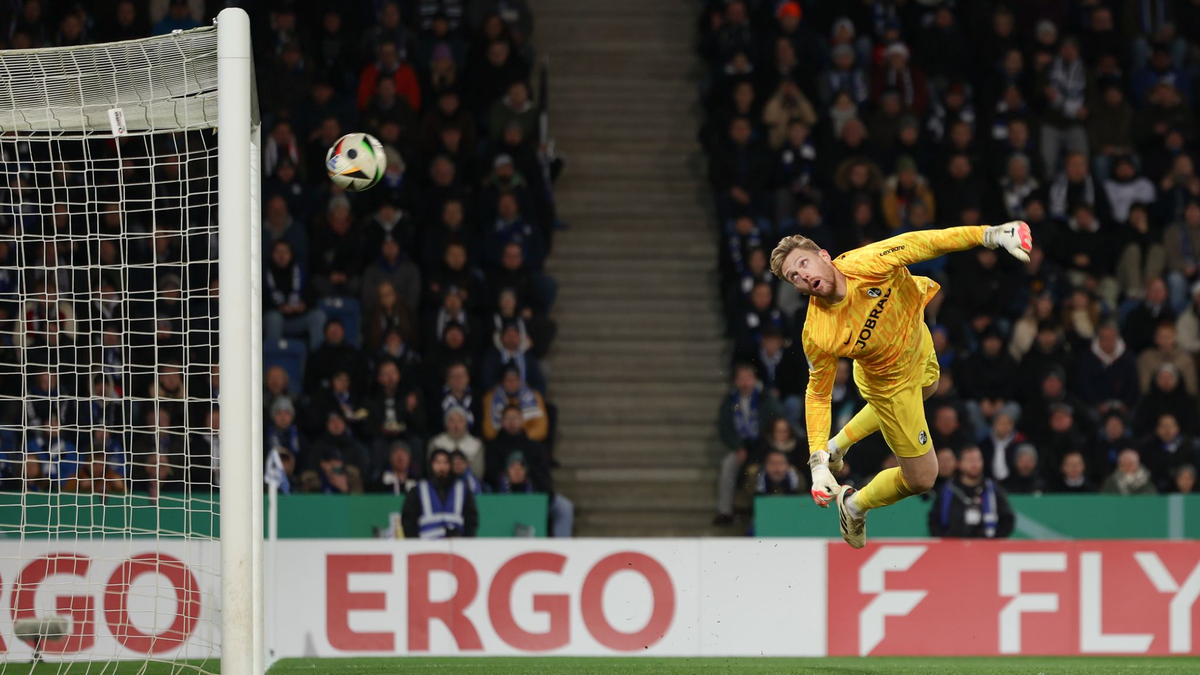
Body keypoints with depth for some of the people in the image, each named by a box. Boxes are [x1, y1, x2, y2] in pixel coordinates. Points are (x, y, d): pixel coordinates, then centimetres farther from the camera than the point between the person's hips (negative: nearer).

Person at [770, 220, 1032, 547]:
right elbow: (818, 395, -22)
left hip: (918, 343, 4)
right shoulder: (817, 337, -36)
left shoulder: (864, 264, -37)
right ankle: (855, 506, 34)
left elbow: (918, 244, -31)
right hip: (890, 382, -4)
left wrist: (991, 235, -39)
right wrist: (817, 464, -25)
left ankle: (838, 444, 57)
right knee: (920, 478, 5)